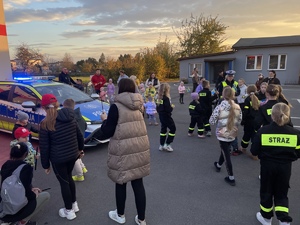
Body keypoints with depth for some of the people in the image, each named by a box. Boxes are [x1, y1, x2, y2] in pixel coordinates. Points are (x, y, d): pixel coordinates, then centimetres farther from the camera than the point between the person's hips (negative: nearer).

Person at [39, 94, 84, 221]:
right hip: (73, 154, 5)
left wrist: (45, 164, 1)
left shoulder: (45, 124, -14)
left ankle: (69, 211, 25)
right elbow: (79, 136, 10)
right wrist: (80, 149, 25)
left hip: (58, 158, -5)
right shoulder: (71, 118, 1)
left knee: (64, 182, 10)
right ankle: (74, 204, 37)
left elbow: (44, 147, -9)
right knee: (68, 177, 24)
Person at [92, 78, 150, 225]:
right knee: (138, 184, 14)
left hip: (123, 150, -5)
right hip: (140, 147, 5)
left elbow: (108, 131, -9)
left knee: (121, 183, 15)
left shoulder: (116, 106, -12)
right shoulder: (138, 105, 7)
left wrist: (105, 120, 10)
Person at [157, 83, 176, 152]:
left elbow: (157, 108, 10)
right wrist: (172, 107, -6)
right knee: (173, 128, 5)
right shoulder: (166, 98, -21)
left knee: (163, 129, 16)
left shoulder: (159, 98, 3)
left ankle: (161, 145, 22)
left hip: (161, 116, 8)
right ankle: (167, 144, 6)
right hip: (166, 116, -8)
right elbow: (168, 109, -25)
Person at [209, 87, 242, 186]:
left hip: (222, 134, -5)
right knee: (225, 150, 26)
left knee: (226, 154, 5)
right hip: (232, 134, 5)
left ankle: (231, 178, 13)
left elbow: (212, 121, -15)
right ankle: (218, 165, 51)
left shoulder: (219, 107, -19)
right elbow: (239, 121, 4)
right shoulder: (237, 107, -5)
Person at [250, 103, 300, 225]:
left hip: (267, 165, -1)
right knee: (282, 194, 20)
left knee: (266, 192, 18)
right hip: (285, 167, 1)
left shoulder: (263, 131, -16)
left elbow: (254, 151, -9)